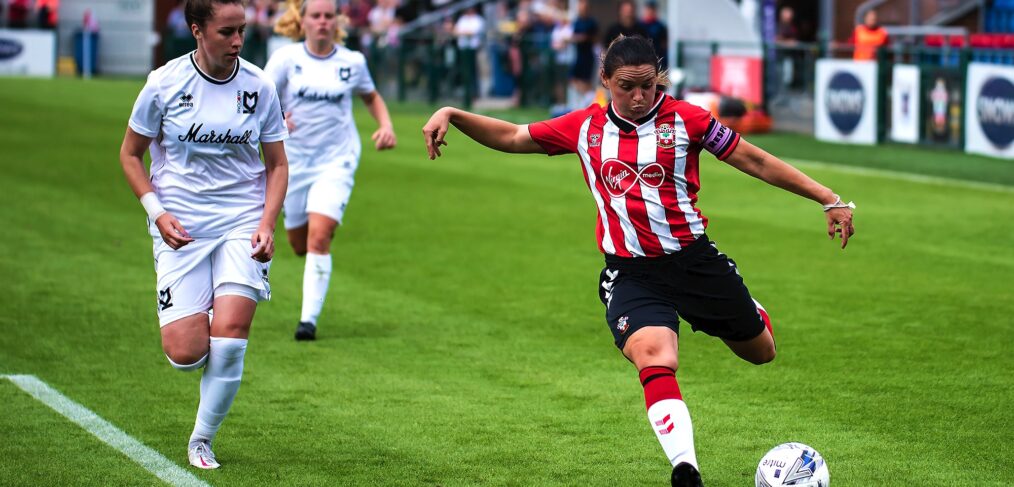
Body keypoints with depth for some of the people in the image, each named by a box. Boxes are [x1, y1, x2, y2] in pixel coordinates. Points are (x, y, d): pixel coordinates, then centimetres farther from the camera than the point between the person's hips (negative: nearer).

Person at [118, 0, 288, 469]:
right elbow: (130, 153, 6)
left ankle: (202, 440, 7)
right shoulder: (164, 83, -6)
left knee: (229, 337, -15)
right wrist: (157, 212, -7)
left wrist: (267, 223, -5)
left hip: (242, 223, 1)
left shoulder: (258, 86, -1)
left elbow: (277, 164, 9)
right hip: (180, 228, -1)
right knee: (185, 353, -11)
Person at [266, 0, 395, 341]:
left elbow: (371, 96, 19)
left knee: (319, 236, -19)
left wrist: (386, 126, 2)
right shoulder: (286, 58, -3)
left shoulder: (352, 62, 1)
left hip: (336, 159, -1)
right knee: (299, 245, 10)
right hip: (294, 159, 1)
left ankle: (309, 319, -16)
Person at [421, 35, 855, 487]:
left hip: (694, 260, 0)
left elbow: (755, 161, 0)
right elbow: (510, 137, 13)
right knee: (655, 359, -27)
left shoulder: (685, 119, -5)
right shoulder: (585, 127, 3)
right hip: (631, 274, 0)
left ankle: (752, 316, 52)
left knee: (760, 352, 14)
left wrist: (828, 199, -3)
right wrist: (451, 115, -1)